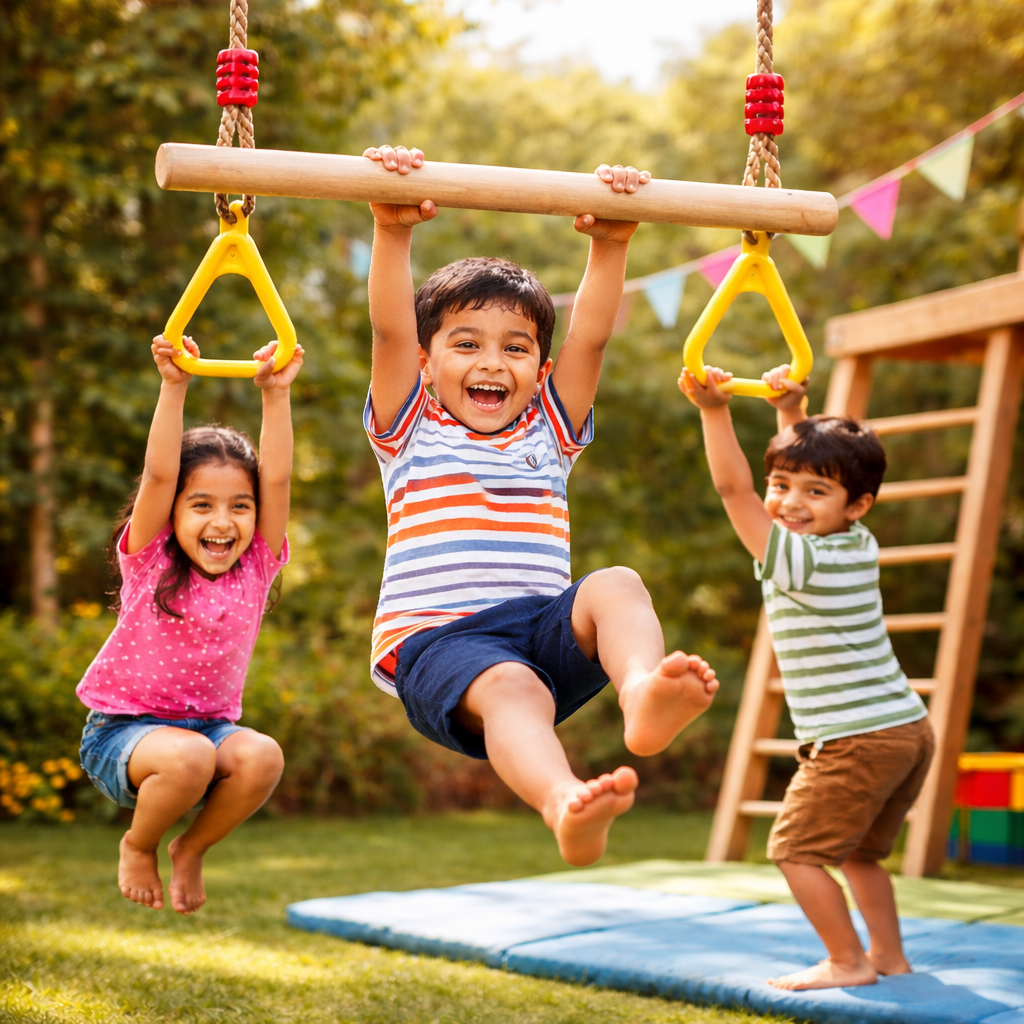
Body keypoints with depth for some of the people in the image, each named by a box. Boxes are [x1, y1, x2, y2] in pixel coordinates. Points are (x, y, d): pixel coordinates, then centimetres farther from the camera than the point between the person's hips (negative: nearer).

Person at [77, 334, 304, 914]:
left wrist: (276, 394, -19)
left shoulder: (255, 568, -1)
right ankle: (139, 846, -1)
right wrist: (174, 388, -28)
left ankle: (192, 849, 0)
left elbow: (276, 478, -11)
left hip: (210, 725, 3)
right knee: (188, 757, -36)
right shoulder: (149, 560, -7)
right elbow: (159, 475, -21)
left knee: (261, 757, -30)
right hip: (122, 729, -3)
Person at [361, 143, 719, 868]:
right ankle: (565, 805, -66)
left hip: (543, 628, 4)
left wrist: (610, 245, 1)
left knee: (616, 585, -28)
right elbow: (391, 331, 0)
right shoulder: (413, 433, 14)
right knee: (510, 686, -37)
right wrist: (394, 231, -11)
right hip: (438, 639, -3)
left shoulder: (549, 434, 23)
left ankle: (644, 692, -59)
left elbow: (590, 339, 12)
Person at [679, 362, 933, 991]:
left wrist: (715, 410, -21)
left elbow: (733, 488, -19)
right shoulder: (860, 545, 9)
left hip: (858, 740, -9)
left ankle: (848, 962, 6)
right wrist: (792, 409, 19)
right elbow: (810, 460, 24)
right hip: (910, 728, 9)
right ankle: (889, 956, 25)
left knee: (797, 847, 1)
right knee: (858, 852, 21)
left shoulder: (798, 560, -15)